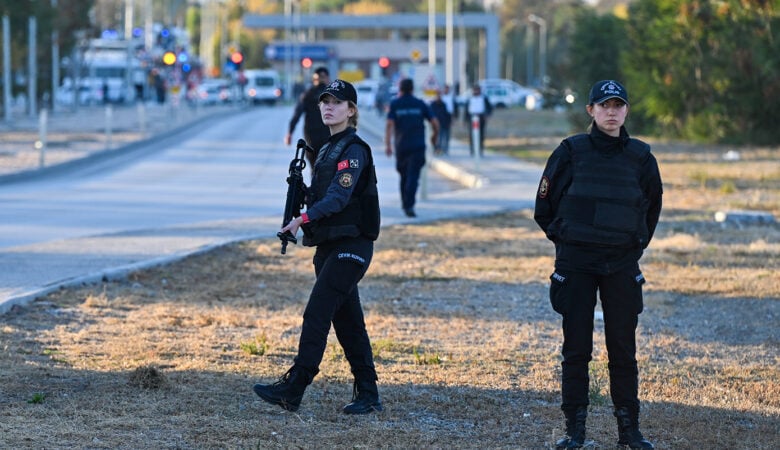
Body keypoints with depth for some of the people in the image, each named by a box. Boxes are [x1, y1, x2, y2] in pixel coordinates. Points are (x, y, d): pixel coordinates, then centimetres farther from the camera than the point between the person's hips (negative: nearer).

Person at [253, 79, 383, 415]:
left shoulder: (355, 150, -12)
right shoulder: (328, 149, 17)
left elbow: (339, 195, -25)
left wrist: (305, 217, -37)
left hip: (351, 246, -9)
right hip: (329, 245, 9)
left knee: (316, 314, -14)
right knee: (347, 321, 10)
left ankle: (293, 389, -17)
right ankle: (367, 395, 14)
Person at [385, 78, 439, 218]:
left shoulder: (394, 104, 1)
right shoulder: (420, 104, 4)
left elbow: (389, 124, -11)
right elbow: (435, 123, 1)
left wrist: (387, 144, -15)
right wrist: (434, 136, 20)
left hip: (401, 145, 1)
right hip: (418, 146, -1)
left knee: (403, 175, 19)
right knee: (413, 176, -8)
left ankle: (405, 204, 28)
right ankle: (409, 205, -22)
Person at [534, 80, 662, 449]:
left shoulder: (640, 157, 3)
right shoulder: (571, 152, -2)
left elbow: (651, 207, 17)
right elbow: (544, 205, 7)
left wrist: (635, 245, 12)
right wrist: (566, 240, 8)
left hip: (622, 265, 1)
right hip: (575, 263, -1)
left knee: (623, 347, 3)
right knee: (576, 347, 2)